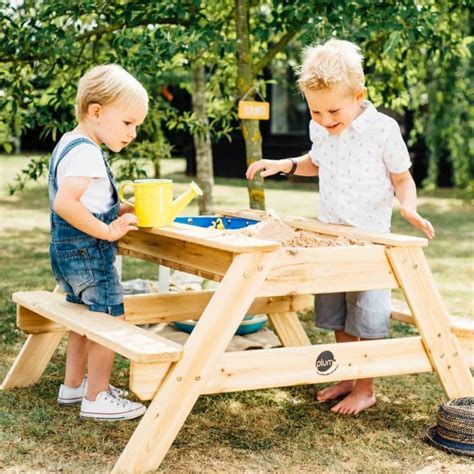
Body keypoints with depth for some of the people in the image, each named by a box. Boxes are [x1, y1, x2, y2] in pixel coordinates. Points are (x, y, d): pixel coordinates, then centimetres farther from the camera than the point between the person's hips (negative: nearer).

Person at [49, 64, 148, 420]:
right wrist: (107, 230, -26)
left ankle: (74, 385, 33)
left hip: (70, 250, 11)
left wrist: (119, 211, 10)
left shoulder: (69, 144, 12)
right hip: (87, 252, -11)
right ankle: (97, 398, 6)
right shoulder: (86, 152, -20)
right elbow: (64, 203, -32)